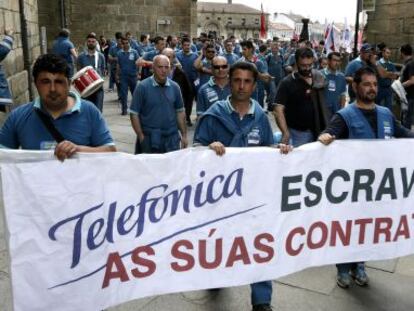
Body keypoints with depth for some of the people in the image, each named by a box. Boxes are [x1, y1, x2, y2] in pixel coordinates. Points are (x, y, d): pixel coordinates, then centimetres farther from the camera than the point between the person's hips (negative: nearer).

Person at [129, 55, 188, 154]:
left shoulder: (175, 87, 4)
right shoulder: (143, 87, -7)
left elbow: (180, 112, 10)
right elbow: (134, 114, -6)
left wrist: (184, 135, 7)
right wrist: (141, 136, -10)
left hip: (172, 138, 3)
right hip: (149, 139, -3)